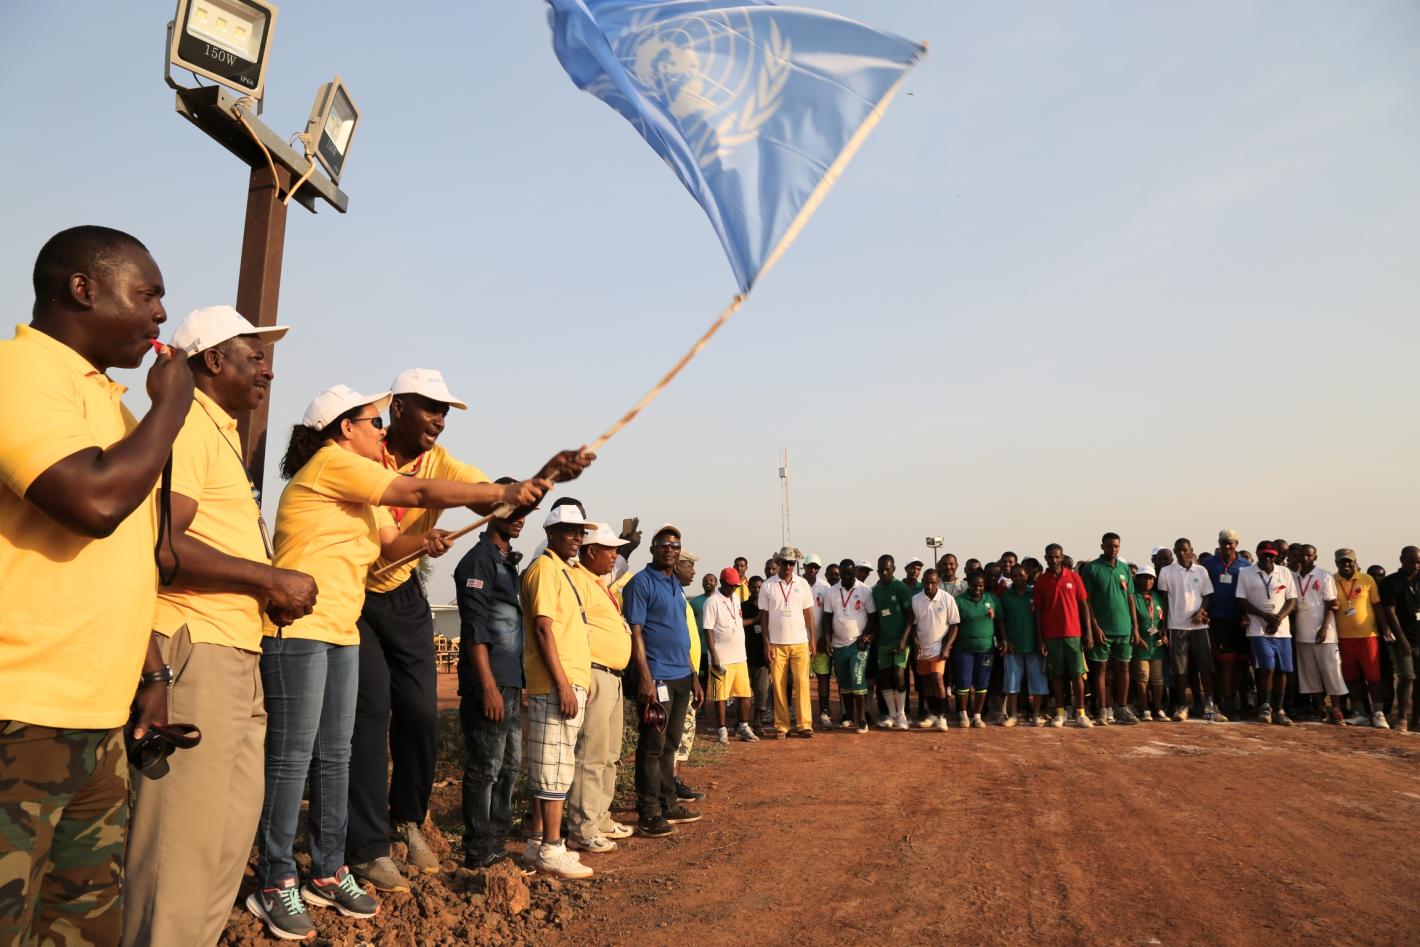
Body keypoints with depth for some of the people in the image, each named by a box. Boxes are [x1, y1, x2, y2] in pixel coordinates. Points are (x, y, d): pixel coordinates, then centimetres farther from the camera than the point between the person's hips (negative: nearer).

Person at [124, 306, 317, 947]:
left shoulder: (220, 432, 21)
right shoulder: (186, 422, -9)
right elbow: (158, 541, -22)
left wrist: (271, 593, 7)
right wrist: (270, 579, -17)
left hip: (236, 653, 10)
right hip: (194, 650, -10)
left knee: (232, 826, 16)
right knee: (186, 833, -5)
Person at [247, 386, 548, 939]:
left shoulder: (357, 484, 21)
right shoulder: (332, 463, -11)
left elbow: (388, 544, 17)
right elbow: (422, 493, -15)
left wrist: (423, 542, -6)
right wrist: (505, 493, -10)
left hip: (341, 633, 10)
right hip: (297, 630, -10)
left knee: (335, 755, 11)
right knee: (292, 758, -4)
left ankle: (329, 872, 20)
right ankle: (275, 883, 6)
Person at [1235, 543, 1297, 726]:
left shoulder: (1285, 573, 10)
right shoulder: (1245, 574, 3)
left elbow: (1292, 601, 7)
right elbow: (1242, 601, -1)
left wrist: (1279, 618, -10)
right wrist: (1265, 615, -14)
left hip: (1282, 630, 3)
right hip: (1258, 630, -3)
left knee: (1282, 670, 2)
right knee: (1267, 668, -12)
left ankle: (1279, 710, 13)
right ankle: (1265, 707, 5)